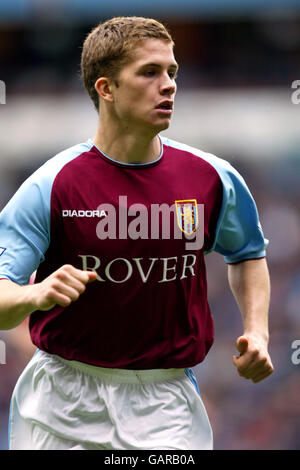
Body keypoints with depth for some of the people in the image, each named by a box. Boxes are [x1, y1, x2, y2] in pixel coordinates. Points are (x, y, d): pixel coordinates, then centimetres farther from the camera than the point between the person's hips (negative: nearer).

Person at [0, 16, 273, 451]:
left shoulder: (215, 179, -1)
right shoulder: (51, 186, -10)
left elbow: (248, 253, 19)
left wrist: (256, 333, 4)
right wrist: (36, 295, -36)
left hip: (165, 403, 1)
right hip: (62, 402, -1)